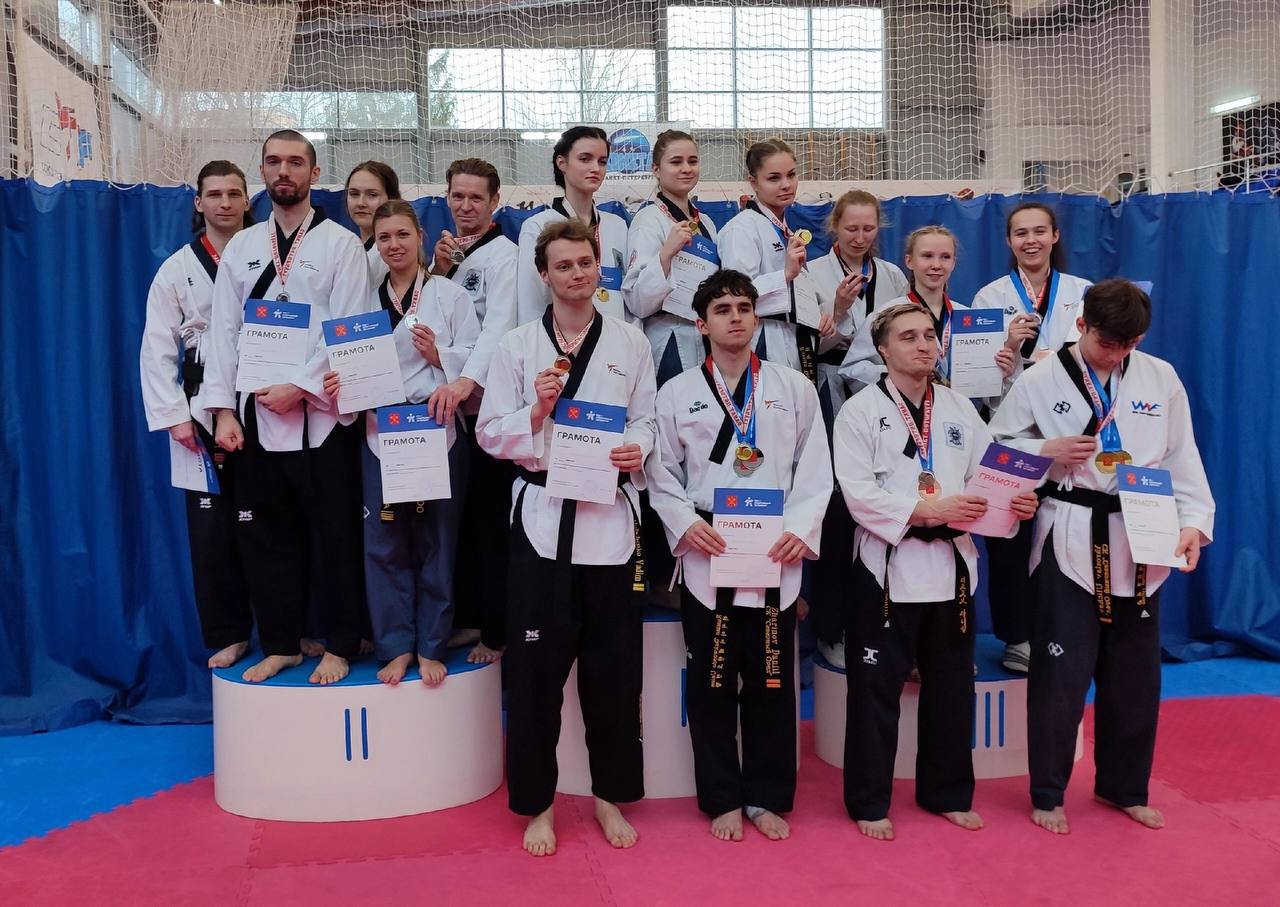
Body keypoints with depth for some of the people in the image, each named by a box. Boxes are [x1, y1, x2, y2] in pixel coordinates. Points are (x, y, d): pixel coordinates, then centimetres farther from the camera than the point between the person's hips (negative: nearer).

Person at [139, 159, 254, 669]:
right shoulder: (178, 268, 7)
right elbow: (157, 350, 4)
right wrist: (174, 415, -5)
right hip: (205, 410, 1)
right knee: (212, 527, 3)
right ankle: (228, 636, 15)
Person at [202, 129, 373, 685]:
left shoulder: (340, 244, 1)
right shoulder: (241, 247, 13)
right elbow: (224, 331, 9)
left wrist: (299, 388, -14)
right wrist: (224, 408, 1)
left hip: (321, 415, -4)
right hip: (258, 416, 4)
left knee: (335, 537, 2)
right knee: (265, 537, 8)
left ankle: (338, 646, 14)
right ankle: (280, 644, 20)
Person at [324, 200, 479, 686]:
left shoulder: (450, 294, 4)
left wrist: (439, 355, -18)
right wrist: (340, 381, -7)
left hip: (437, 432, -2)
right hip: (380, 434, 3)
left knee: (435, 541, 3)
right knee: (384, 544, 2)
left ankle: (431, 648, 14)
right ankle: (395, 646, 14)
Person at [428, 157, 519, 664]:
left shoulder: (502, 255, -7)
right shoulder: (448, 251, 17)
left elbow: (500, 324, -22)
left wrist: (468, 380, -38)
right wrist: (437, 271, -2)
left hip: (487, 401, -7)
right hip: (450, 400, 7)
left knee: (490, 518, -2)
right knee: (457, 513, 11)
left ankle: (496, 632, 7)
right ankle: (466, 618, 22)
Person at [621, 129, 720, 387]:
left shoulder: (705, 222, 13)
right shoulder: (649, 220, -8)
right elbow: (638, 302, -18)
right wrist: (666, 253, -27)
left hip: (710, 343, 7)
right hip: (670, 348, -7)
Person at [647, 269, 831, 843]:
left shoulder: (794, 388, 6)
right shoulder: (677, 393, 6)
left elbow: (814, 470, 4)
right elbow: (662, 474, 5)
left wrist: (801, 528, -10)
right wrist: (686, 523, -11)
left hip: (777, 557, 0)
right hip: (706, 557, 0)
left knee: (772, 682, 7)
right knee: (711, 683, 6)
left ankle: (769, 798, 22)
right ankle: (724, 799, 21)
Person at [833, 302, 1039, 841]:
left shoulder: (958, 408, 11)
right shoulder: (862, 410, -4)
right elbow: (858, 492, -13)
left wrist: (1016, 502, -12)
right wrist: (925, 511, -21)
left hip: (951, 561, 5)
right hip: (888, 564, -5)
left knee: (951, 685, 14)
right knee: (877, 688, 2)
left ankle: (947, 792, 31)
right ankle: (869, 802, 16)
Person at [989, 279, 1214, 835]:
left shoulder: (1161, 378, 3)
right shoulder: (1041, 380, -5)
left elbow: (1183, 458, 5)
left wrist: (1194, 521, -8)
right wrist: (1047, 451, -17)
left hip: (1138, 544, 4)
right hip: (1069, 542, -3)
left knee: (1135, 676, 14)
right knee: (1060, 674, 2)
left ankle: (1124, 788, 33)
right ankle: (1048, 794, 20)